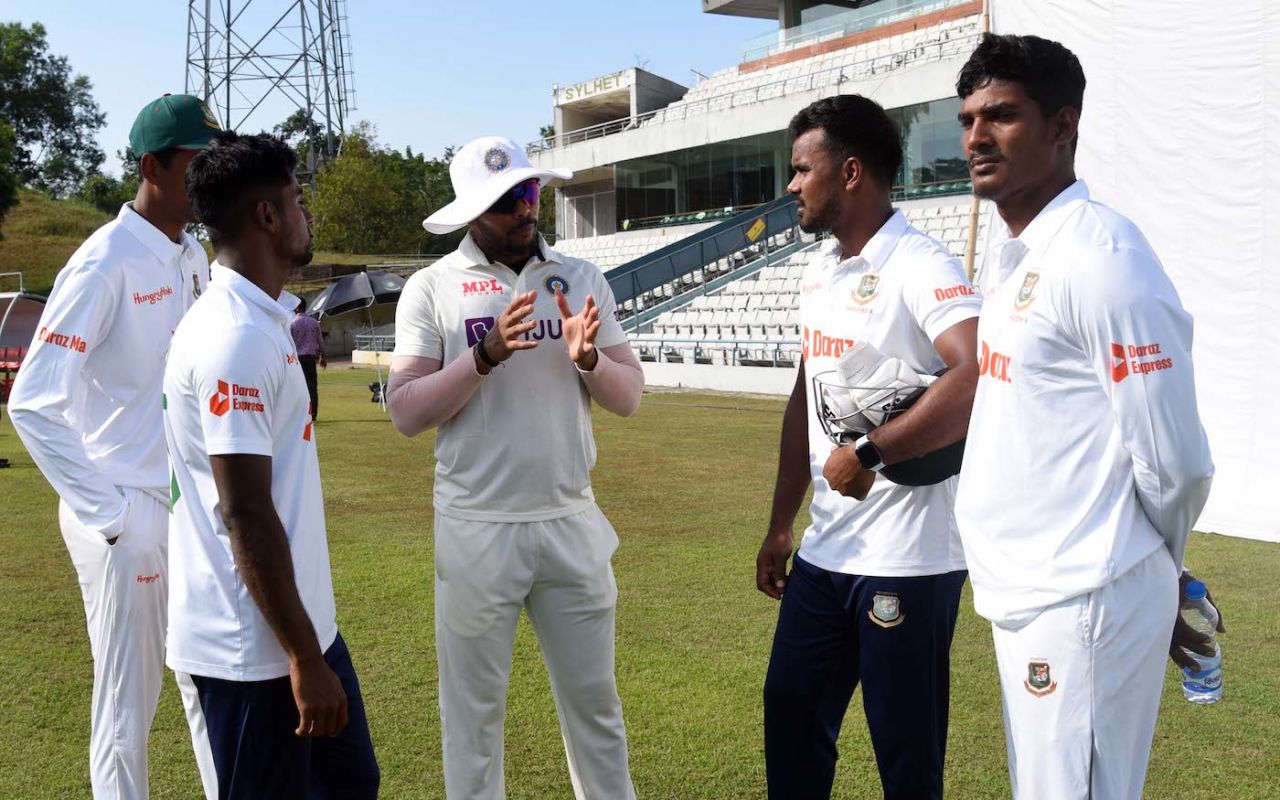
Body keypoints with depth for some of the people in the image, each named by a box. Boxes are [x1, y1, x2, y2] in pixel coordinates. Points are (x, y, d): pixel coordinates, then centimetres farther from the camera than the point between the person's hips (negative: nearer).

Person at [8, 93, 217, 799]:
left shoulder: (194, 258, 9)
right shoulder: (105, 263, -15)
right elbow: (32, 403, -18)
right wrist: (109, 514, -19)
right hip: (129, 518, -7)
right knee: (128, 704, 5)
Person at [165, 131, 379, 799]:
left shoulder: (257, 321, 10)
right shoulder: (234, 338, -21)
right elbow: (246, 516, -23)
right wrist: (305, 659, -19)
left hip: (301, 624, 10)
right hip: (248, 653, -10)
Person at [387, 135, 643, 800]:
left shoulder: (581, 278, 6)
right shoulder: (432, 288, -3)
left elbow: (629, 397, 6)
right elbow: (405, 413, -9)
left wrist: (587, 358, -14)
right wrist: (485, 355, -21)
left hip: (572, 522, 3)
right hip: (477, 530, -3)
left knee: (594, 698, 14)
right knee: (474, 708, 9)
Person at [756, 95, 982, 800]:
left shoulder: (919, 267, -15)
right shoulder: (818, 271, 12)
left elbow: (980, 380, -32)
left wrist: (868, 455, -25)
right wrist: (780, 525, 17)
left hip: (908, 561, -8)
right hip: (824, 551, 8)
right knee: (790, 715, 17)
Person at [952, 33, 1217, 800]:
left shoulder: (1101, 260, -19)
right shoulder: (1014, 257, 10)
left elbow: (1174, 463, -17)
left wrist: (1147, 569, 0)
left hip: (1084, 604, -9)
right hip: (1028, 593, 9)